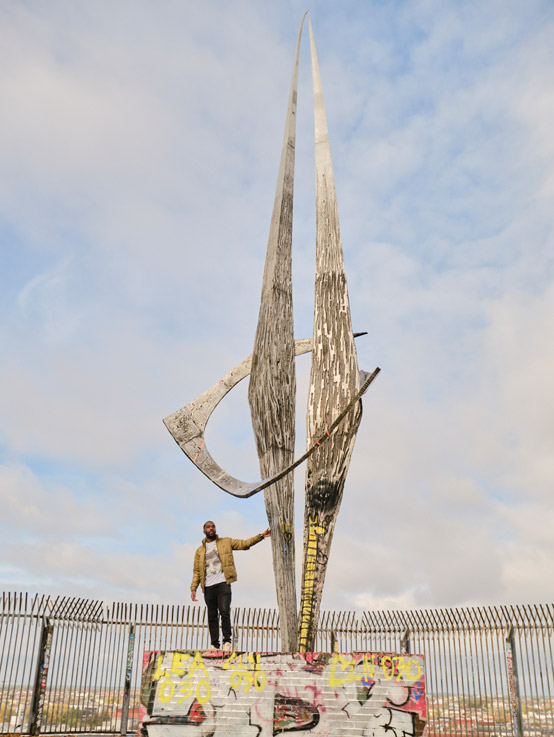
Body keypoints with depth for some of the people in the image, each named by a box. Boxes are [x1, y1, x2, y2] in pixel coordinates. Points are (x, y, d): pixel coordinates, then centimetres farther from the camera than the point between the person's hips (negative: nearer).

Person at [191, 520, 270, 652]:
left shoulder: (226, 542, 12)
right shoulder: (200, 551, 15)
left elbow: (244, 544, 9)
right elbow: (196, 571, 13)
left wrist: (261, 536, -1)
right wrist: (193, 588, 2)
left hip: (223, 583, -2)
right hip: (208, 587, 2)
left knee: (224, 612, -14)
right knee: (212, 616, 4)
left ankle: (227, 641, -3)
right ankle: (214, 644, 12)